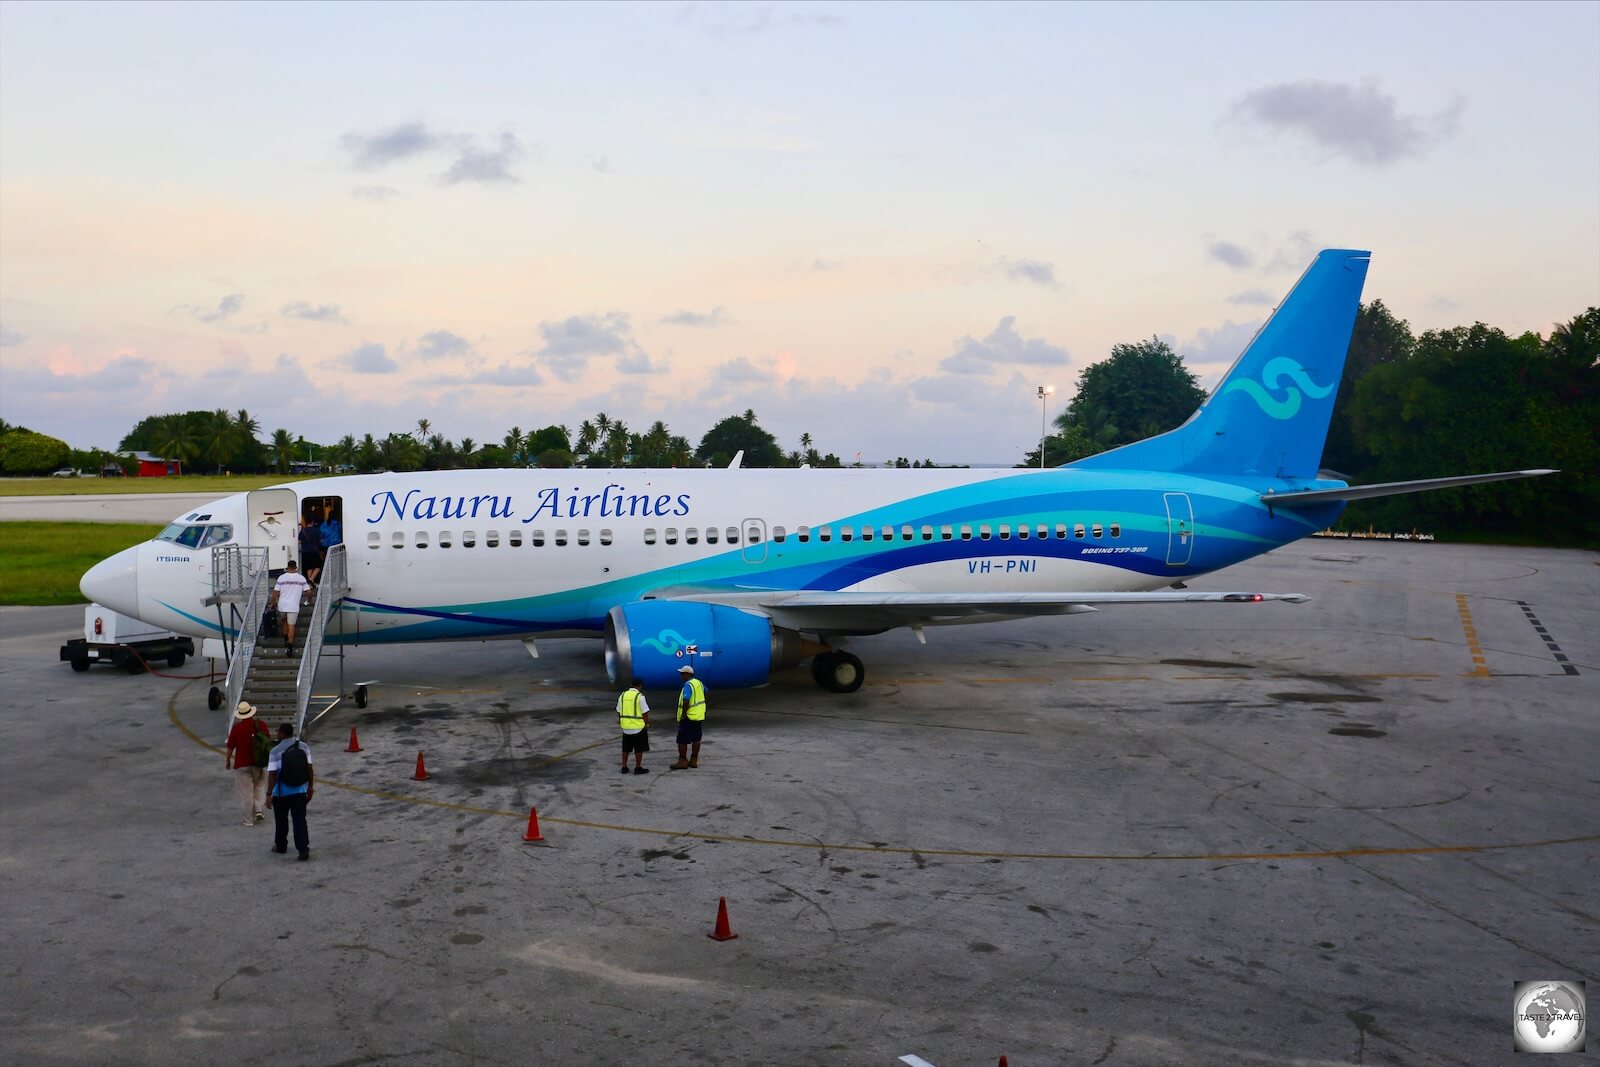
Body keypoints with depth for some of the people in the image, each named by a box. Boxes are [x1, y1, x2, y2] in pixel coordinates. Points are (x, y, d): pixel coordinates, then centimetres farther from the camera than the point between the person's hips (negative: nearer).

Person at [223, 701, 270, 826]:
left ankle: (249, 819, 11)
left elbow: (230, 747, -5)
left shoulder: (236, 728, -12)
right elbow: (269, 742, 6)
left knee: (247, 792, 6)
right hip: (259, 763, 2)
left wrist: (227, 760, 11)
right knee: (259, 786, 22)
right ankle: (259, 810, 7)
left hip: (242, 764, -2)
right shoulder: (261, 724, -4)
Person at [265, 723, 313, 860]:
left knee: (281, 820, 17)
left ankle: (280, 846, 31)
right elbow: (309, 768, 0)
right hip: (300, 790, 2)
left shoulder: (276, 752, -12)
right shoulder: (304, 747, -2)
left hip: (281, 792, -2)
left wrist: (269, 794, -12)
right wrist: (310, 787, 8)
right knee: (300, 820, 2)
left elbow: (272, 774, -15)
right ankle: (303, 848, -8)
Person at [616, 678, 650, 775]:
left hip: (626, 727, 5)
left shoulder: (622, 695, 5)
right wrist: (647, 724, -3)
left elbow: (618, 712, 11)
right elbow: (645, 713, -14)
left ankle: (624, 767, 20)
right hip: (638, 727, -5)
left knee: (626, 748, 16)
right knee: (639, 749, 6)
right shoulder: (640, 696, -12)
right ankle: (638, 768, 10)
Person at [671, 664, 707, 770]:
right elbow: (705, 691, 28)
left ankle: (682, 761, 1)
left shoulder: (688, 685, -20)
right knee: (696, 739, 12)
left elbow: (686, 701, -29)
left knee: (682, 740, -1)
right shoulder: (699, 682, 8)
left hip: (688, 717, -9)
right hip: (699, 716, 9)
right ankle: (694, 760, 17)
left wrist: (683, 715, -20)